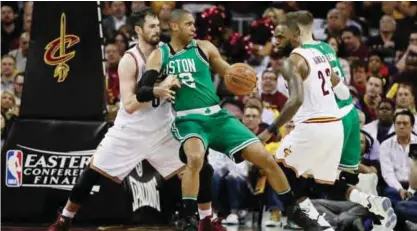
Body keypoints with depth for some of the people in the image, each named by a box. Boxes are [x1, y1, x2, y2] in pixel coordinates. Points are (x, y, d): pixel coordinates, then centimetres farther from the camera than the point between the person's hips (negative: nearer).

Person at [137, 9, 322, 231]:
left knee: (265, 158, -2)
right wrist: (158, 91, -29)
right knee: (195, 158, -37)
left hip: (217, 116, 3)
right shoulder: (159, 55, 1)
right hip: (188, 120, -3)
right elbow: (141, 92, -7)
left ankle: (294, 211, 16)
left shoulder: (204, 47, 8)